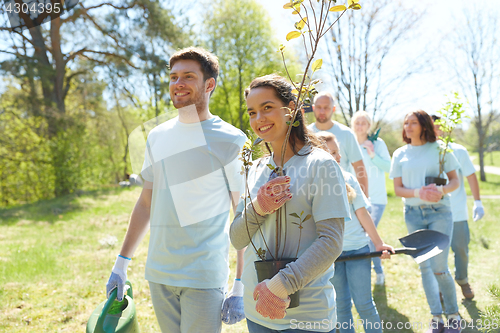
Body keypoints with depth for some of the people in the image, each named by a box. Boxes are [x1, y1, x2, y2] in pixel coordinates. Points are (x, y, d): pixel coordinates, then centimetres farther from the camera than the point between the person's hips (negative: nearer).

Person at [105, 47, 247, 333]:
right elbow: (145, 204, 14)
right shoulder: (158, 136, 8)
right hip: (158, 274, 5)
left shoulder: (231, 141, -8)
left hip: (204, 277, -5)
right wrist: (121, 264, 13)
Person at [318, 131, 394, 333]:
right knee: (341, 305, 11)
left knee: (363, 303, 3)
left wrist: (378, 243, 3)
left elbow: (362, 213, 3)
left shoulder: (347, 179, -2)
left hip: (357, 248, 1)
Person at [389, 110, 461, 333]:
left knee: (439, 268, -8)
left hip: (439, 212, -3)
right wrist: (418, 192, -16)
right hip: (413, 214, 3)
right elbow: (397, 189, 3)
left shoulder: (440, 148, 1)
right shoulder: (400, 154, 6)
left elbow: (455, 180, 3)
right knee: (424, 267, 7)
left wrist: (442, 190, -19)